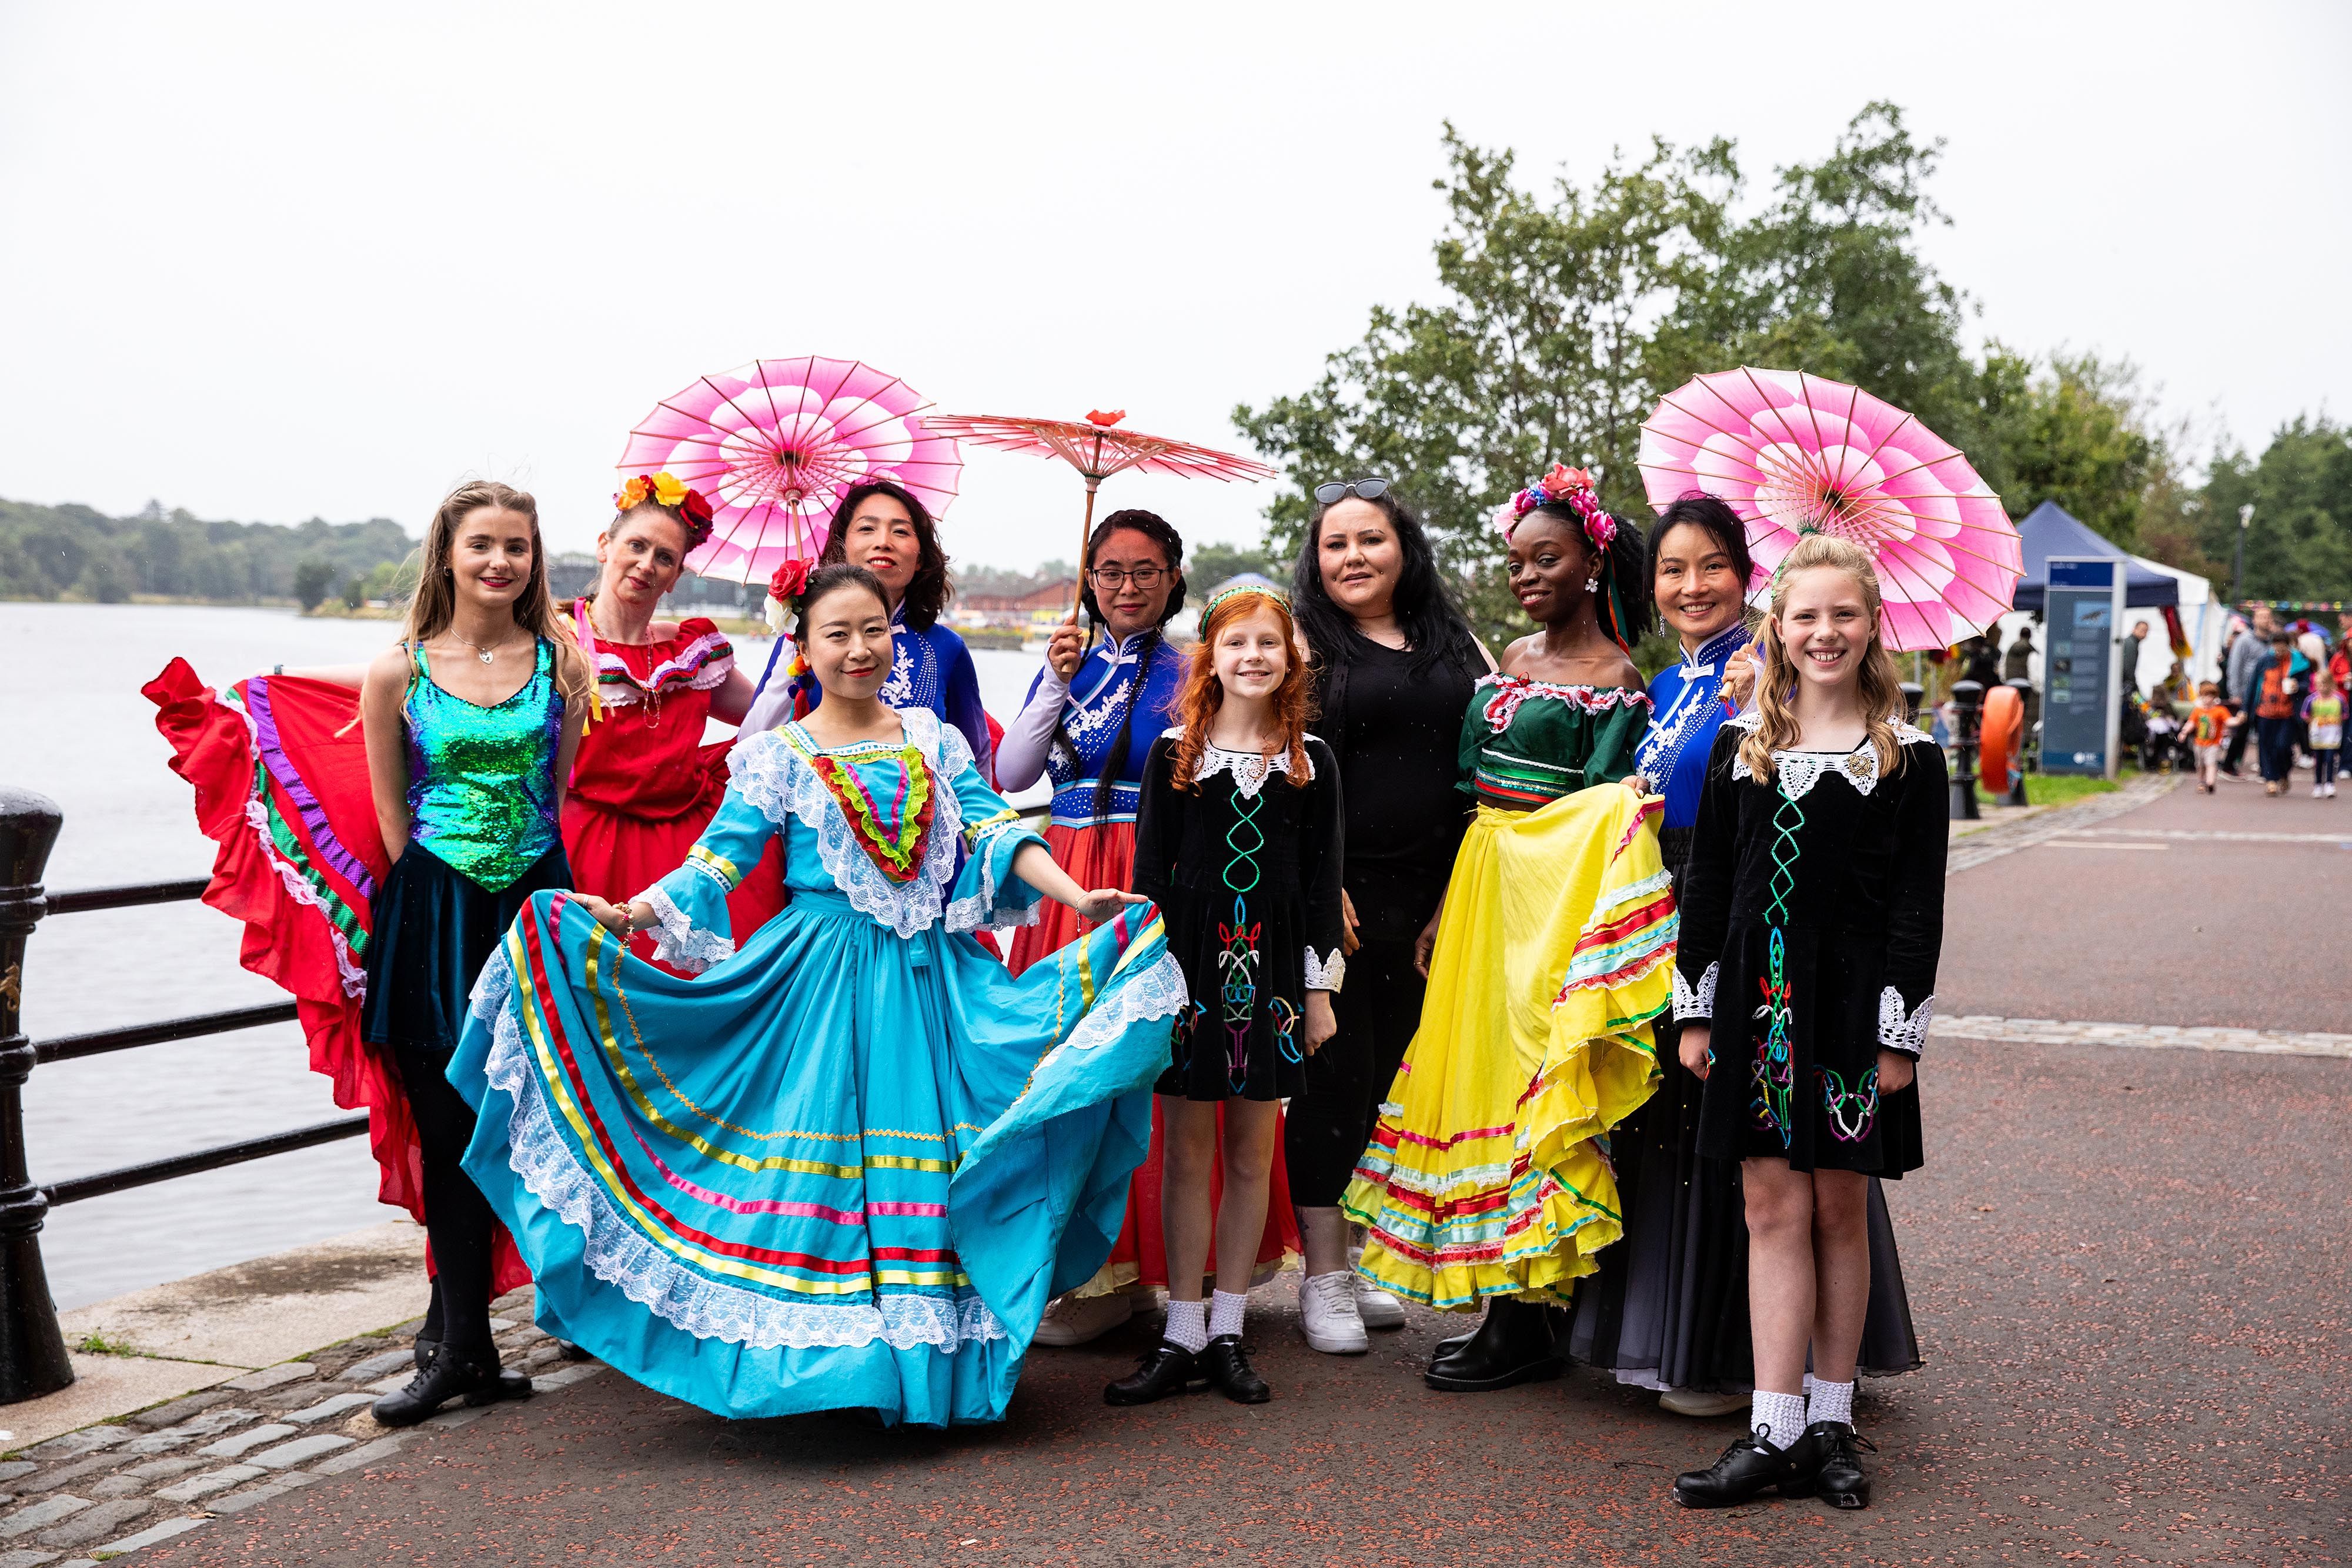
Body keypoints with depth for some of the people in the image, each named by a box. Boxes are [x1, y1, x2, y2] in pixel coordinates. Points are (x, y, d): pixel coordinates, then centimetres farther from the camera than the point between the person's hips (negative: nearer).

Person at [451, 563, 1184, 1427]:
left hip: (934, 975, 2)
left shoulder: (934, 737, 10)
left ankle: (934, 1351, 11)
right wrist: (630, 913, -18)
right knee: (823, 1141, -4)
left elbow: (994, 828, 3)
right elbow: (716, 861, -3)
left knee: (927, 1148, 1)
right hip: (822, 975, -2)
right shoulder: (776, 757, 3)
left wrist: (1077, 896, -10)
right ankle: (829, 1352, 6)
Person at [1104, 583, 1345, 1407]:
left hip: (1271, 965, 1)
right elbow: (1149, 869, 3)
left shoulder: (1312, 760, 7)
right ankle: (1183, 1333, 10)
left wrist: (1320, 987, 3)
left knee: (1251, 1153, 6)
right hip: (1190, 959, -1)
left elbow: (1322, 877, 7)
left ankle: (1227, 1330, 15)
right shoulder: (1174, 752, 4)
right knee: (1186, 1151, 2)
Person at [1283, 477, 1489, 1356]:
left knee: (1398, 1075, 10)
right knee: (1337, 1072, -1)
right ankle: (1323, 1275, 9)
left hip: (1430, 896, 5)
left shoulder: (1454, 645, 13)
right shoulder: (1308, 643, 0)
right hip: (1339, 889, -5)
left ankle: (1361, 1261, 23)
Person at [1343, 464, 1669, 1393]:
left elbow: (1604, 815, -14)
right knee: (1475, 1077, 9)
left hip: (1547, 897, -8)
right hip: (1482, 887, 8)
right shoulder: (1515, 658, 14)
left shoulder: (1613, 678, -7)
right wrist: (1445, 906, 14)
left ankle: (1525, 1325, 2)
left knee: (1520, 1086, -6)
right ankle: (1512, 1308, 18)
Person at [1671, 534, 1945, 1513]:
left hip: (1854, 1007, -2)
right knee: (1774, 1209, 1)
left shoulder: (1910, 758, 0)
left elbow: (1919, 905, -2)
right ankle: (1775, 1434, 3)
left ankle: (1831, 1424, 18)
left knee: (1840, 1211, 6)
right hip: (1758, 1001, 2)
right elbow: (1706, 884, 8)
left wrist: (1902, 1029, -7)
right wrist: (1696, 1012, 5)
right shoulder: (1740, 746, 7)